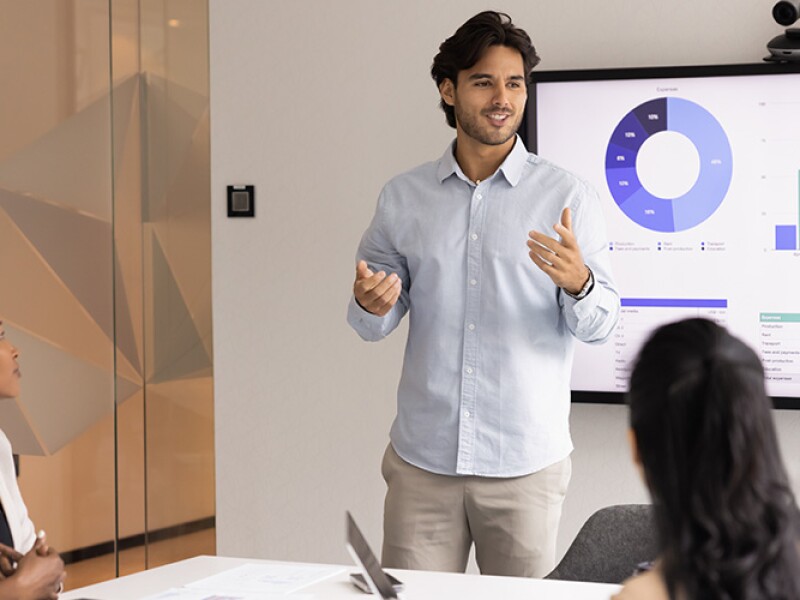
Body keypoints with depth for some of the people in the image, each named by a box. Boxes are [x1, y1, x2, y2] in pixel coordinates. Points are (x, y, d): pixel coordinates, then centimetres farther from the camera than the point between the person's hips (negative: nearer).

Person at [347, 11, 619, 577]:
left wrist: (578, 282, -24)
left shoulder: (568, 196, 0)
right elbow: (374, 326, 11)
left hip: (525, 465, -1)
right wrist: (370, 304, -13)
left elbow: (601, 323, -2)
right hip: (422, 460, 2)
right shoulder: (403, 197, 7)